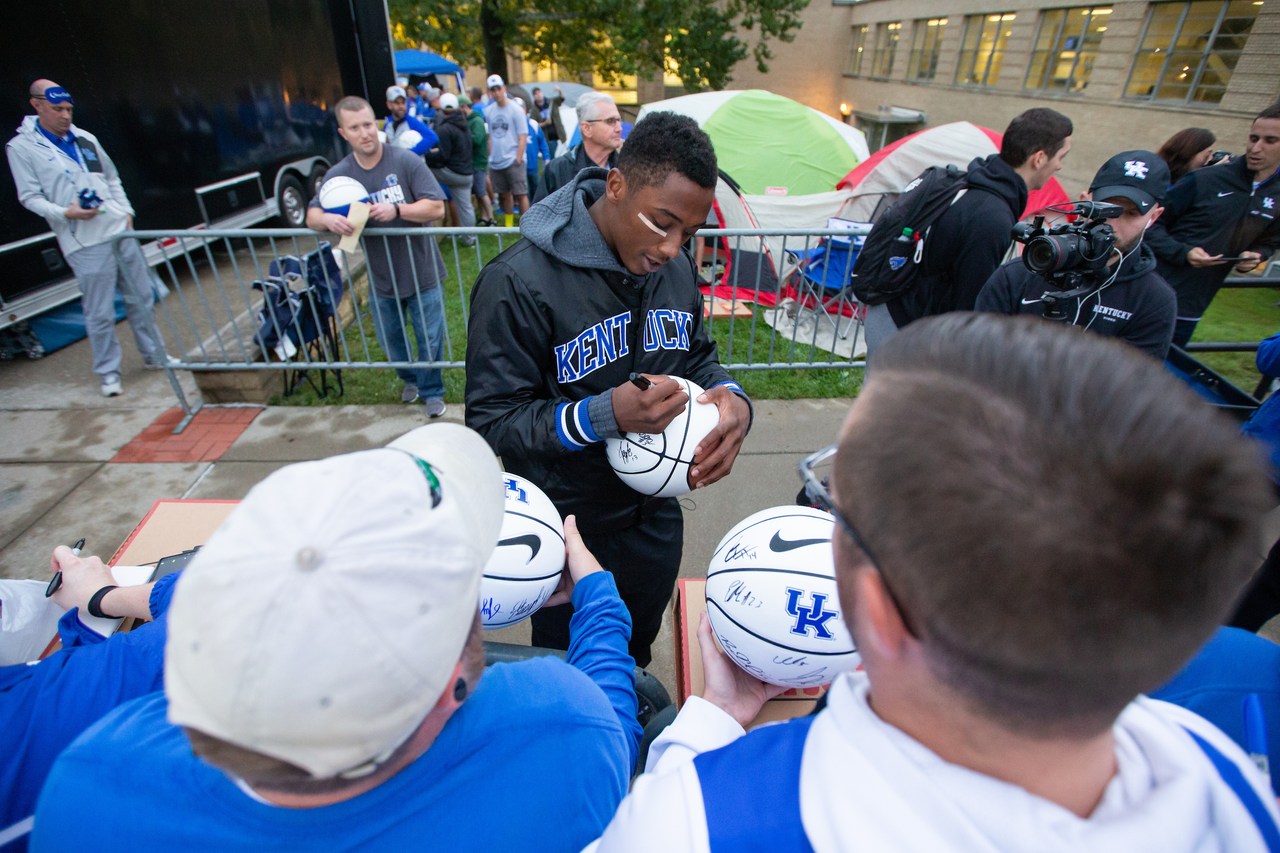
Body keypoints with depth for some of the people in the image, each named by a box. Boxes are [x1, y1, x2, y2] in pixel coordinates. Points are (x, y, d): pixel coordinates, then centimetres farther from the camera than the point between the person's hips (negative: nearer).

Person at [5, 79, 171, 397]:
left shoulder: (85, 138, 14)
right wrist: (65, 212, -18)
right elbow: (30, 197, -2)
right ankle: (108, 373, 8)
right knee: (99, 313, -4)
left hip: (121, 231, 5)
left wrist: (125, 210, 9)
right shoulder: (21, 147, 0)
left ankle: (155, 355, 26)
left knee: (141, 299, 11)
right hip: (84, 244, -5)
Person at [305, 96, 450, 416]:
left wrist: (397, 210, -30)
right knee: (390, 340, 19)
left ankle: (432, 391, 30)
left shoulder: (406, 161, -12)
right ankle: (410, 379, 48)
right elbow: (311, 215, 3)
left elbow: (437, 208, -16)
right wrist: (327, 219, -21)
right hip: (381, 280, 4)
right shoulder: (339, 174, -1)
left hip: (421, 273, -4)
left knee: (430, 339, 7)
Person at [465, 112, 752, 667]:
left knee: (635, 658, 33)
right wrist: (607, 415, -38)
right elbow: (491, 420, -23)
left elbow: (696, 358, 6)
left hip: (656, 519, 6)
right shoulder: (519, 281, -26)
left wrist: (732, 398, -18)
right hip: (568, 531, -5)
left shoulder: (675, 268, -6)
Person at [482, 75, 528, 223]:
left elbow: (522, 138, -7)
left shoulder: (516, 109, -3)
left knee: (520, 194, -8)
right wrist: (491, 157, 8)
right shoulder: (488, 111, 10)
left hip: (512, 161, -5)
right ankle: (508, 226, 22)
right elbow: (490, 137, 17)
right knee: (504, 195, 11)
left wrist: (517, 161, -13)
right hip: (495, 163, 5)